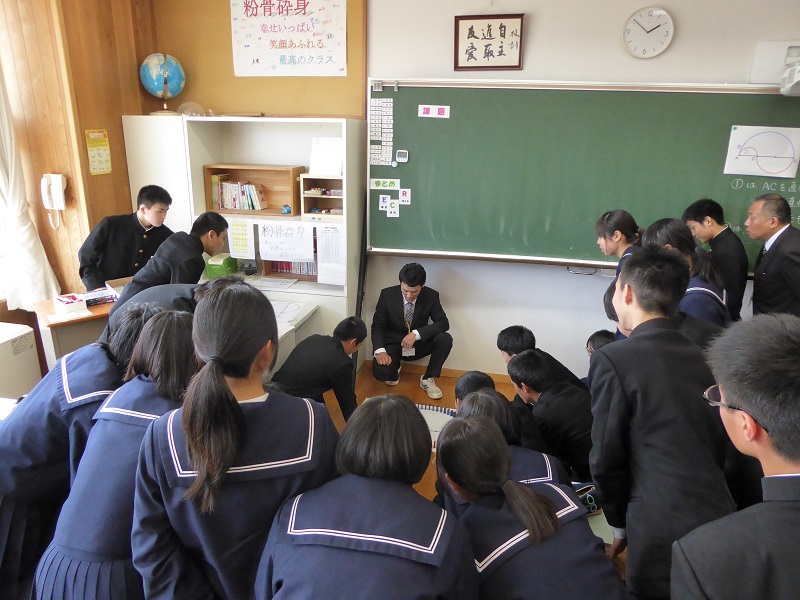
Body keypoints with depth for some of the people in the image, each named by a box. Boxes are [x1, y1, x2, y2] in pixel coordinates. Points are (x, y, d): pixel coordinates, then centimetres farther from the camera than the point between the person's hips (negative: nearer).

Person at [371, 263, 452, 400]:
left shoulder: (431, 296, -15)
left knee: (445, 339, -26)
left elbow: (443, 323, -16)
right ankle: (395, 369, 10)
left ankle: (427, 379, -5)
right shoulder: (387, 294, -16)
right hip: (393, 344, -1)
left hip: (418, 344, 2)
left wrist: (416, 334, -31)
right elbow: (378, 325, -10)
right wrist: (380, 350, -29)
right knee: (380, 372, -30)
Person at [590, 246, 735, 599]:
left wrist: (619, 523, 7)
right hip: (720, 517, 6)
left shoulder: (613, 359, -14)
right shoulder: (700, 356, 5)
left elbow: (606, 459, -10)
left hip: (663, 533, -5)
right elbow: (718, 445, 12)